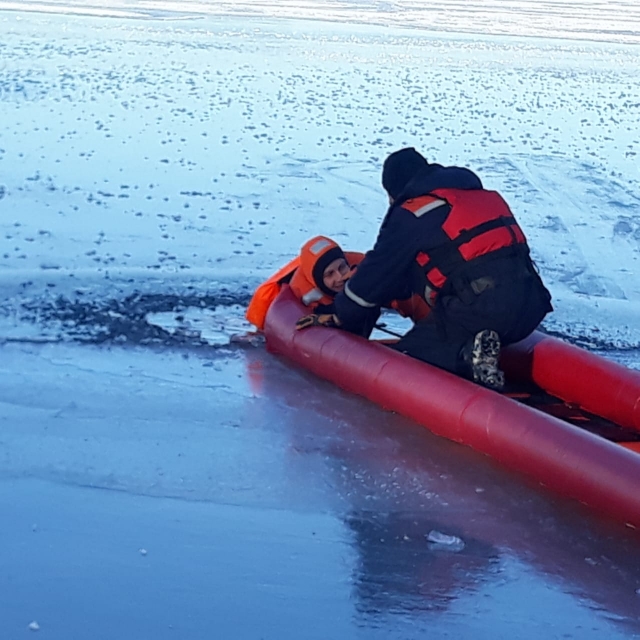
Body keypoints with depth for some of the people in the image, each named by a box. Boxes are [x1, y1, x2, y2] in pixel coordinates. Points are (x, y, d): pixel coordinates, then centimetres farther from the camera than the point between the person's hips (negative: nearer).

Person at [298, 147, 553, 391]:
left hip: (479, 310, -8)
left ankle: (469, 355, -22)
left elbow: (377, 274, 9)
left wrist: (341, 318, 23)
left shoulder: (410, 214, 5)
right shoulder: (480, 195, 28)